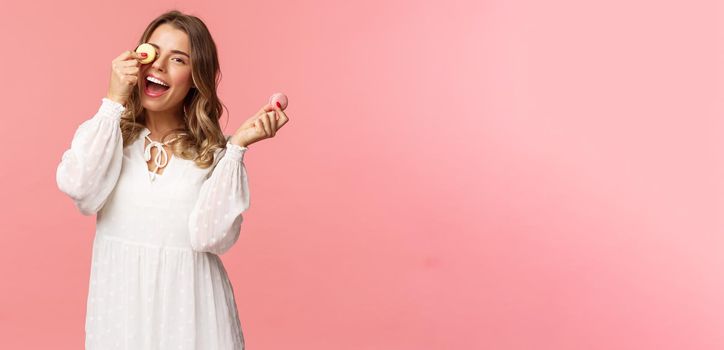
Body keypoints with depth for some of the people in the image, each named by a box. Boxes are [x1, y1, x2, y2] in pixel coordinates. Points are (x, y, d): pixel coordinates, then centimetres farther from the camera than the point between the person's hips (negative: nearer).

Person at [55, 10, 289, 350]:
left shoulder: (215, 150, -3)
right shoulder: (105, 133, 1)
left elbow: (210, 236, -16)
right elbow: (78, 188, -18)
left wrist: (238, 145, -18)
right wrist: (114, 102, -15)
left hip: (188, 302, -1)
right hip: (120, 298, 1)